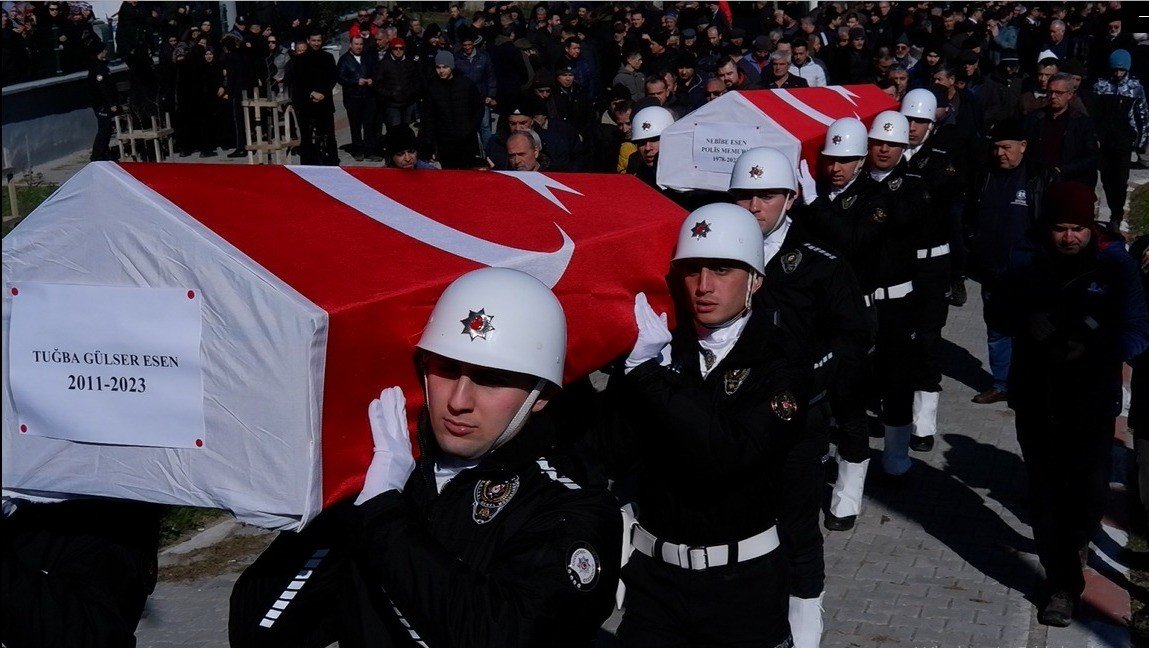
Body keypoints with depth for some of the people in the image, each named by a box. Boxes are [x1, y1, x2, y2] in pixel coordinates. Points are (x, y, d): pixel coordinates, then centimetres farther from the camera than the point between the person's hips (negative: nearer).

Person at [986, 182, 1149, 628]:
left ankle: (1074, 545, 31)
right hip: (1035, 395, 2)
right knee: (1045, 490, 5)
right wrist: (1027, 322, -18)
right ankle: (1062, 583, 19)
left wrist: (1092, 350, -25)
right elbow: (998, 315, 4)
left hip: (1093, 398, -2)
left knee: (1090, 488, -4)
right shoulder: (1025, 260, -1)